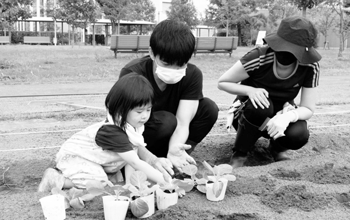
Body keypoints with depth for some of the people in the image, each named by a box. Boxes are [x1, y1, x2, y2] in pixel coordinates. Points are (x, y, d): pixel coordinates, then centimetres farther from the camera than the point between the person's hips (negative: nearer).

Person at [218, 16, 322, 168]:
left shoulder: (310, 68, -20)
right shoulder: (259, 57, -28)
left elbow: (308, 109, -16)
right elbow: (222, 83, -17)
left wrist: (289, 115, -39)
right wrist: (250, 90, -36)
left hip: (280, 115, 2)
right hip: (247, 113, -2)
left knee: (299, 135, -31)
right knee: (260, 106, -38)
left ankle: (277, 148, 7)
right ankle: (239, 154, -12)